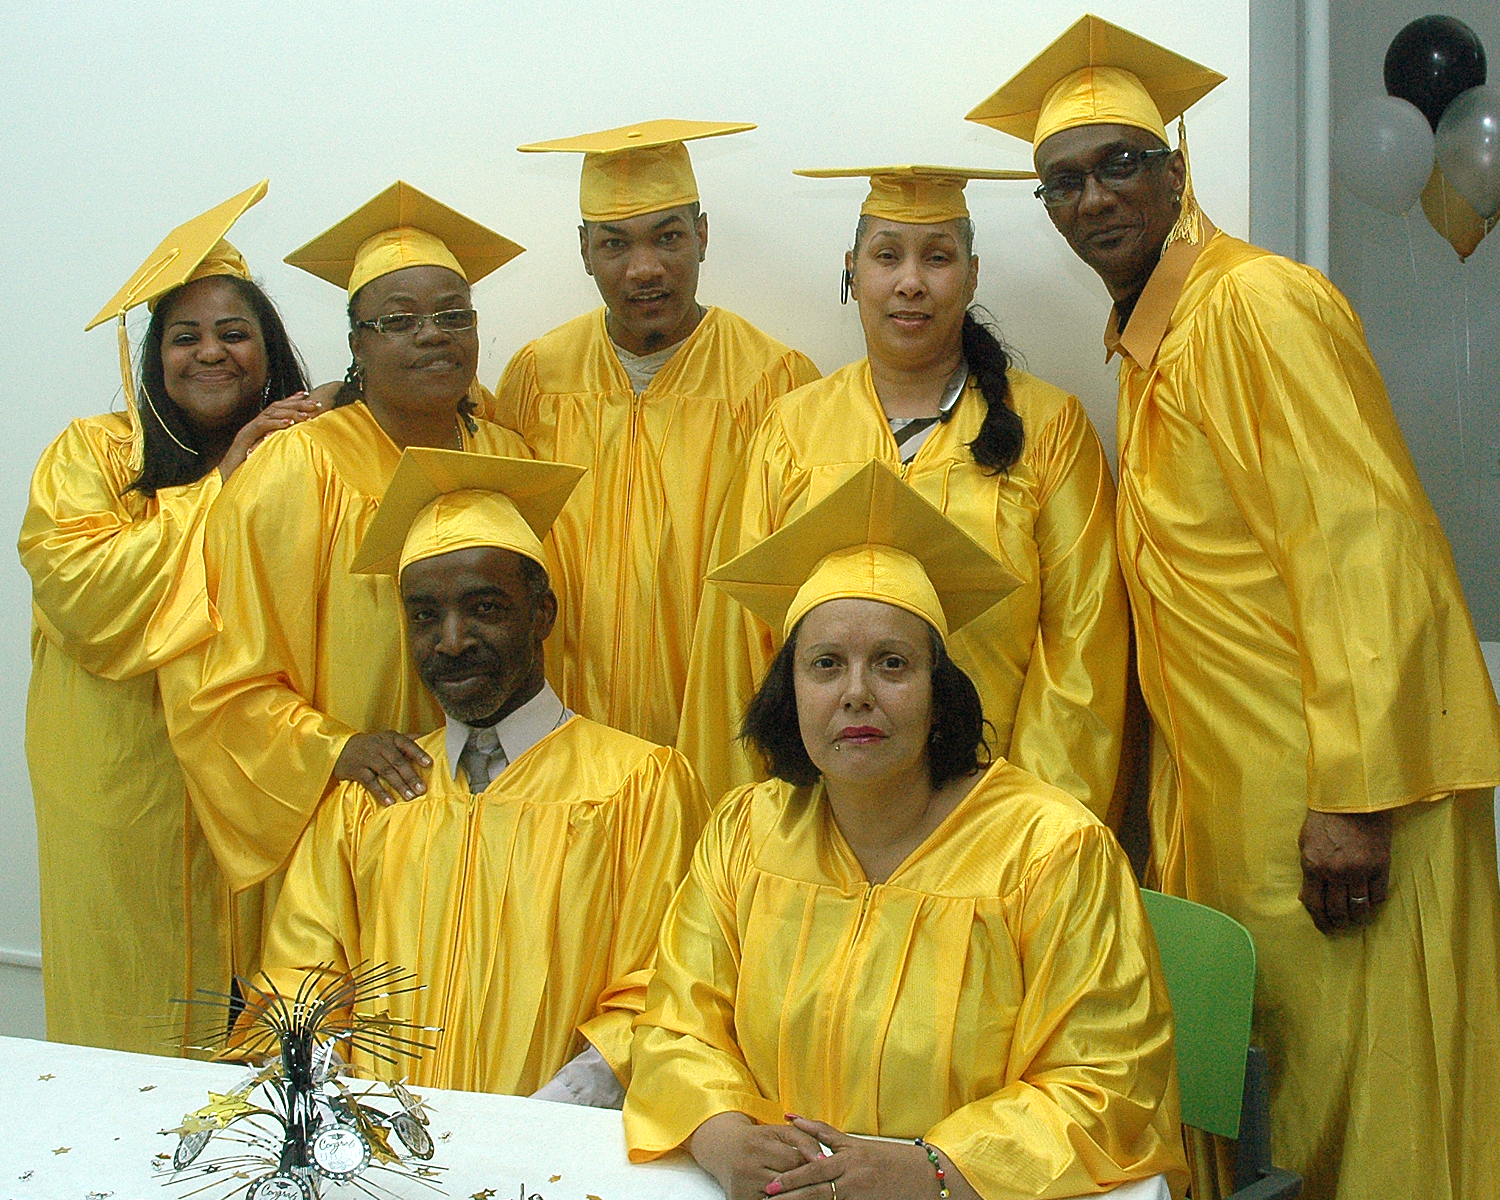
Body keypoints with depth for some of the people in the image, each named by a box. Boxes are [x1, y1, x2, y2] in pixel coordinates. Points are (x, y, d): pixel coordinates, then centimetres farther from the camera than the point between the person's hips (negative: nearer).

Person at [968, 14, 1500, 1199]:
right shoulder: (1142, 343, 14)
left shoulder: (1260, 304, -12)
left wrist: (1352, 796, -22)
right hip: (1227, 782, 8)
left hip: (1335, 788, -8)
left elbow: (1361, 547, -18)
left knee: (1369, 1095, 0)